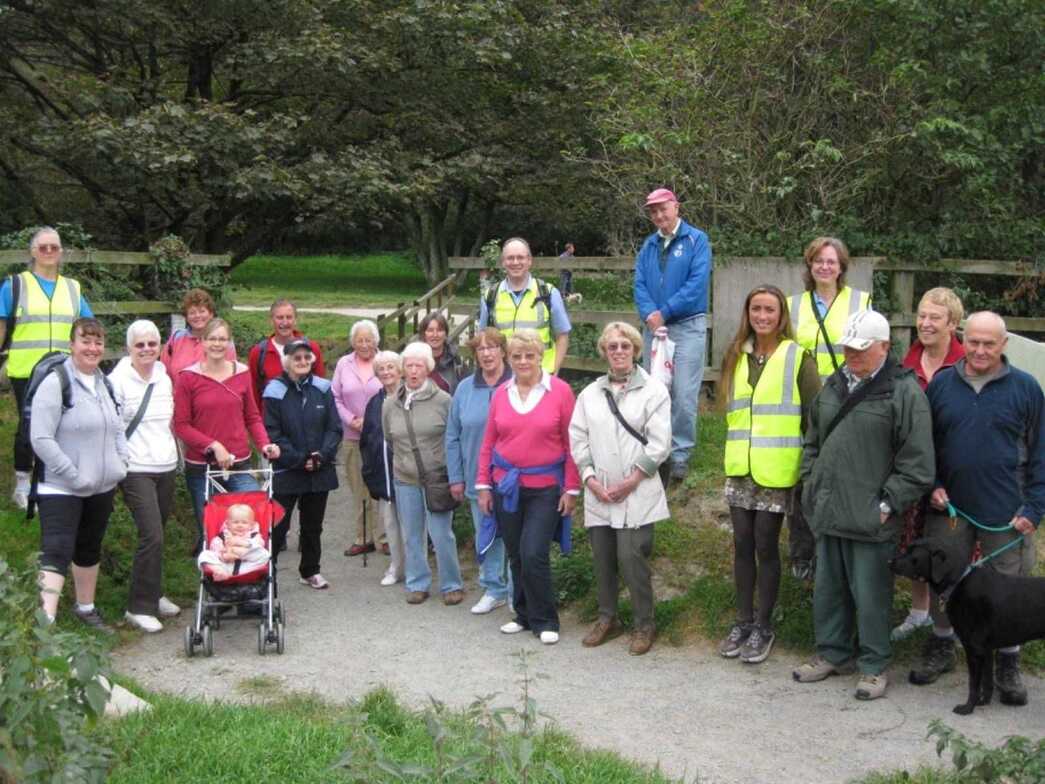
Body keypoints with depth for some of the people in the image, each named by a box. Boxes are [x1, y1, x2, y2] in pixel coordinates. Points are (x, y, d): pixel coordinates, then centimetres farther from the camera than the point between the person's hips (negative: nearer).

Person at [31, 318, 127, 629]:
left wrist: (121, 462, 4)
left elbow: (117, 429, 20)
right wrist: (74, 475, -19)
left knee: (89, 550, 18)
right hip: (60, 489, -7)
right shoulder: (55, 383, -13)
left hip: (102, 487, 7)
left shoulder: (104, 384, 10)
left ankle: (86, 607, 34)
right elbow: (41, 439, -18)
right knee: (57, 551, -14)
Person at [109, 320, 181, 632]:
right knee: (152, 536, -12)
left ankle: (153, 594, 25)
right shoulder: (118, 380, -9)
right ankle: (140, 607, -3)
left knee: (156, 535, 10)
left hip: (166, 467, 6)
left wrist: (177, 455, 19)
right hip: (136, 470, -6)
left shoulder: (164, 379, 9)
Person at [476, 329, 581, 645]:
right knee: (516, 556, 10)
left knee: (534, 554, -10)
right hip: (506, 486, 4)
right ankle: (524, 615, 26)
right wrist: (483, 485, 7)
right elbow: (489, 443, 10)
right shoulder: (500, 394, 6)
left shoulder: (560, 391, -5)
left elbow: (571, 443, -4)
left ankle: (544, 621, 7)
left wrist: (571, 488, -6)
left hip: (545, 489, -4)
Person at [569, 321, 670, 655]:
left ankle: (644, 624, 6)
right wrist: (590, 478, -5)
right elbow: (577, 438, 9)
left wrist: (631, 481, -10)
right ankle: (607, 618, 25)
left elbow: (659, 443, -6)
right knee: (603, 559, 9)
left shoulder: (653, 390, -1)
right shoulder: (590, 393, 13)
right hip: (598, 493, 4)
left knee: (631, 558, -9)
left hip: (637, 493, -4)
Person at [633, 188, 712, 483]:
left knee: (684, 394, -7)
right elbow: (640, 284, 4)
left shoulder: (696, 240, -3)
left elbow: (697, 284, -13)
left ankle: (680, 455, 3)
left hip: (687, 326, -5)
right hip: (653, 327, 5)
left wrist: (664, 312, -13)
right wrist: (649, 314, -14)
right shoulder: (648, 245, 12)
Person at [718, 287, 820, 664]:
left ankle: (763, 626, 14)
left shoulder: (797, 358, -6)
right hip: (739, 468, 5)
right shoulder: (736, 356, 10)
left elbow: (815, 415, -6)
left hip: (775, 470, -5)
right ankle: (743, 621, 21)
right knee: (742, 544, 9)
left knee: (765, 545, 2)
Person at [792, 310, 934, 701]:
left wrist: (888, 503, -13)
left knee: (870, 594, 2)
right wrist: (809, 482, 14)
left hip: (870, 518, -7)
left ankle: (874, 666, 17)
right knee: (828, 588, 16)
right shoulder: (833, 385, 12)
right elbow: (813, 439, 23)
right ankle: (832, 654, 32)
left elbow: (917, 461, -13)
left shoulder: (904, 392, -11)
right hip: (828, 512, 7)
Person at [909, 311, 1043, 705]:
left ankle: (1008, 665, 21)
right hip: (949, 507, 2)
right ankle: (941, 648, 32)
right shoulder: (941, 384, 3)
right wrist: (932, 485, -2)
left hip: (1006, 514, -2)